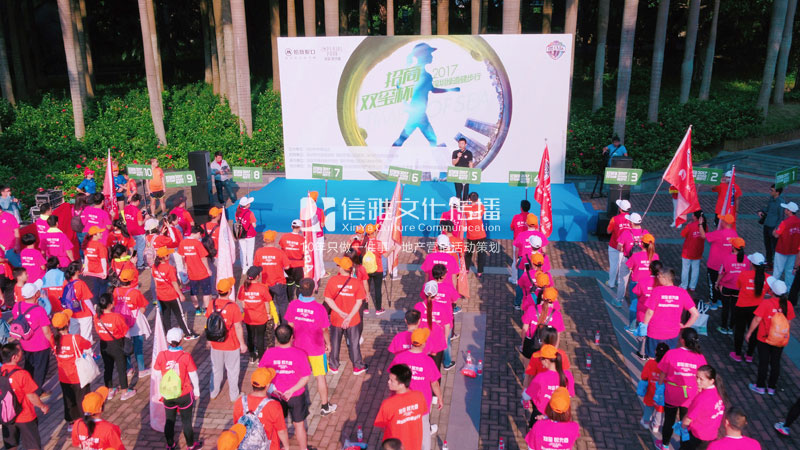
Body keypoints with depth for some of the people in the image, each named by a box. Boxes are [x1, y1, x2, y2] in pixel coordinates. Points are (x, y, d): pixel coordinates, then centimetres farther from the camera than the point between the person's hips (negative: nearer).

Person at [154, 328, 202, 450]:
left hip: (168, 395, 2)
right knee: (186, 421, 14)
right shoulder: (186, 356, -20)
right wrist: (196, 391, 5)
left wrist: (160, 392, 12)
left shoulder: (161, 355, -12)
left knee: (169, 421, 20)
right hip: (184, 394, -2)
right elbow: (193, 376, -12)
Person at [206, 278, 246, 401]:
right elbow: (238, 328, -16)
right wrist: (242, 344, -3)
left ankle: (213, 392, 38)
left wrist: (209, 341, 15)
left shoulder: (212, 304, -10)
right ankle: (234, 395, 27)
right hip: (231, 345, -3)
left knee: (216, 369, 22)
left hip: (216, 344, 4)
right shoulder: (233, 307, -22)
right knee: (232, 370, 15)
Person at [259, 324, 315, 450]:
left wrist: (272, 388, -4)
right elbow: (306, 377, -17)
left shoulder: (269, 353, -17)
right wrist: (291, 391, -16)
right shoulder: (300, 354, -21)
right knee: (299, 424, 18)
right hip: (296, 396, -1)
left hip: (276, 395, 2)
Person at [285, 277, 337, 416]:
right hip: (316, 348, -3)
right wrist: (328, 343, 6)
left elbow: (290, 326, -2)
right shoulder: (319, 308, -23)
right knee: (320, 377, 12)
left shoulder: (293, 305, -15)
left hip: (298, 347, 3)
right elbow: (325, 330, -12)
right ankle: (325, 406, 25)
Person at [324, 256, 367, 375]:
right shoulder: (356, 283, -14)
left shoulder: (332, 280, -16)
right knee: (354, 343, 16)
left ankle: (334, 366, 33)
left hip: (336, 319, 0)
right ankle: (357, 367, 27)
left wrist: (340, 313, -15)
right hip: (353, 320, 0)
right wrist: (349, 317, -14)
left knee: (335, 342, 19)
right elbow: (359, 302, -13)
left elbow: (328, 299, -15)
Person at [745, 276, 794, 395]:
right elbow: (789, 322, 3)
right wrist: (784, 334, 19)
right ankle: (772, 387, 26)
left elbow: (757, 320, -18)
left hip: (764, 339, -3)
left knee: (763, 362, 8)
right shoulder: (788, 305, -8)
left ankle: (760, 386, 20)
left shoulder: (766, 303, -21)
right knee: (775, 363, 15)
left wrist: (749, 333, -6)